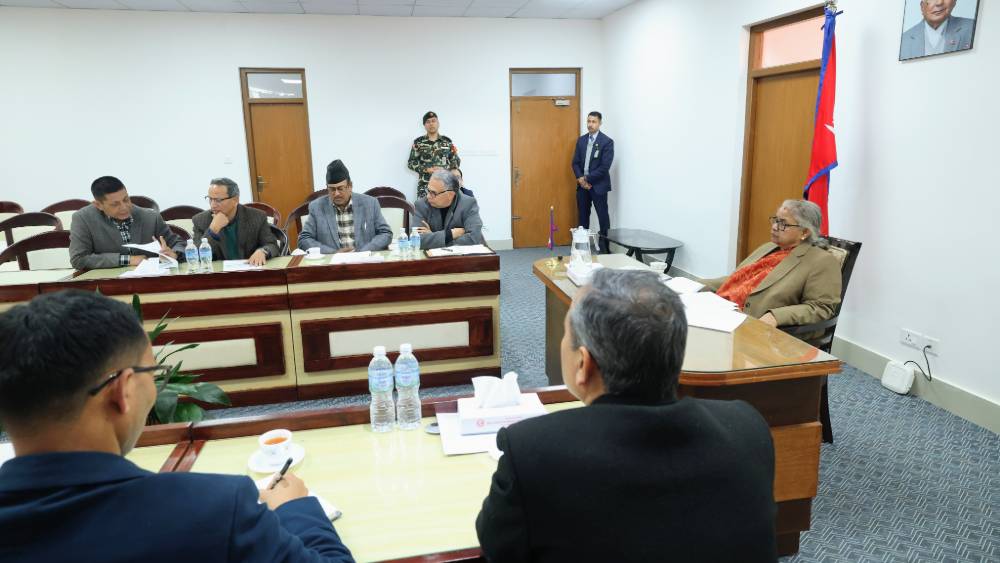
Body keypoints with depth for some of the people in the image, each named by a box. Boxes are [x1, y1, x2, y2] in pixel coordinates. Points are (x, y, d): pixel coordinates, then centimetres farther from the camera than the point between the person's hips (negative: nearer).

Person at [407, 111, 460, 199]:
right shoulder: (418, 142, 6)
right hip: (425, 185, 0)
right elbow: (411, 163, 4)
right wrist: (427, 169, -9)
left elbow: (456, 163, 9)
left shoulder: (447, 141, 8)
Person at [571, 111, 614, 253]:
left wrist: (587, 179, -14)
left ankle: (605, 248, 5)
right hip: (582, 184, 5)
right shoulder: (581, 140, 9)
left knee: (603, 217, -1)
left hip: (598, 185, -5)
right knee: (582, 216, 10)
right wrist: (580, 178, -8)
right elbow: (575, 162, 9)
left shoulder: (607, 141, -9)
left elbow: (604, 167, -15)